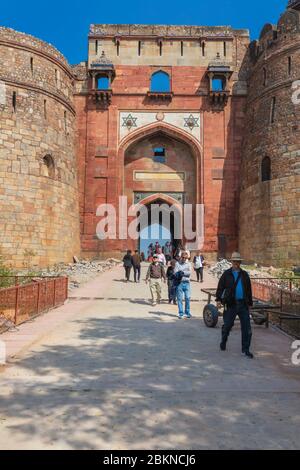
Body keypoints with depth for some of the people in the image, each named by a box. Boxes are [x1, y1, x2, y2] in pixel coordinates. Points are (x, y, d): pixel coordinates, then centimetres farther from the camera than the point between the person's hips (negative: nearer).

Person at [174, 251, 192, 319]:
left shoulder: (188, 263, 9)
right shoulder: (177, 263, 4)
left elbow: (189, 272, -5)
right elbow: (175, 273, -5)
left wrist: (183, 272, -16)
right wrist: (179, 273, -24)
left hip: (187, 283, 1)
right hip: (180, 283, -1)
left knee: (188, 298, 1)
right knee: (180, 299, 2)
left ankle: (187, 313, 14)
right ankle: (180, 313, 11)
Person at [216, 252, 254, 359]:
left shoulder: (244, 274, 11)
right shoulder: (226, 274, 2)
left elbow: (249, 289, 16)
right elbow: (220, 287, -1)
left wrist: (249, 302, 15)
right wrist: (219, 299, -13)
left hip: (243, 304, 3)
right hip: (231, 304, -2)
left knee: (247, 327, 0)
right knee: (227, 325, 8)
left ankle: (245, 349, 10)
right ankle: (223, 342, 33)